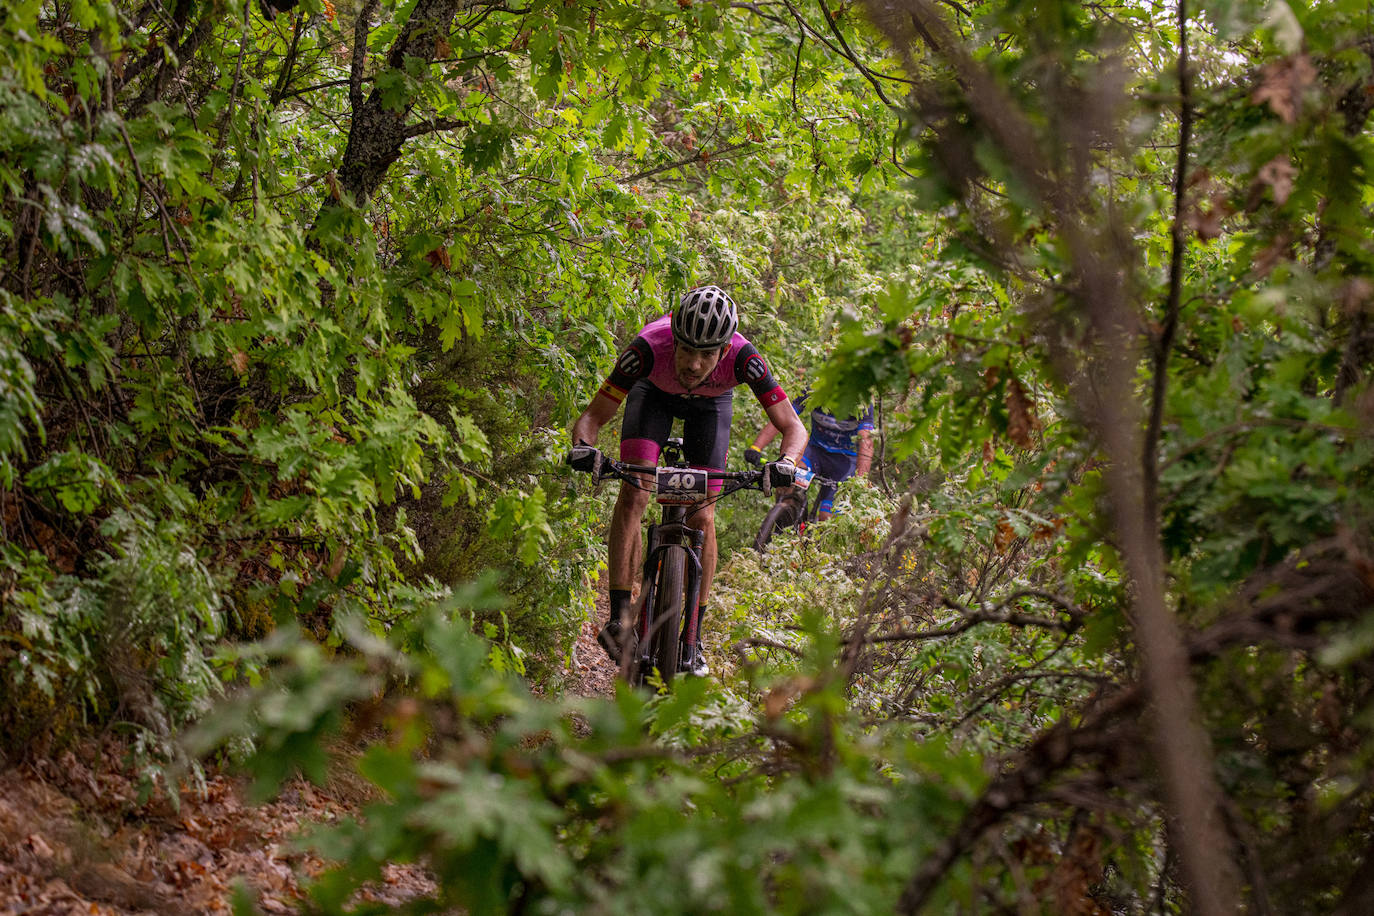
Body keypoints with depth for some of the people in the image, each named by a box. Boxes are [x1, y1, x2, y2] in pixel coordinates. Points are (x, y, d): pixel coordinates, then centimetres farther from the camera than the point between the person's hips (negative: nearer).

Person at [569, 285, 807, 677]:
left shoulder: (742, 358, -40)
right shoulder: (649, 347, -41)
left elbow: (793, 427, -35)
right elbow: (593, 416, -33)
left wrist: (786, 462, -55)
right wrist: (583, 448, -54)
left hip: (710, 402, 1)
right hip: (655, 392, 0)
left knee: (702, 516, -6)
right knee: (633, 494, -21)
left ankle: (693, 640, 3)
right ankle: (620, 617, -18)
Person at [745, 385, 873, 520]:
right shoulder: (813, 393, -18)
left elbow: (866, 441, -35)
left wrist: (860, 479, -50)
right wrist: (755, 448, -38)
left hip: (844, 459, -2)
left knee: (826, 518, -15)